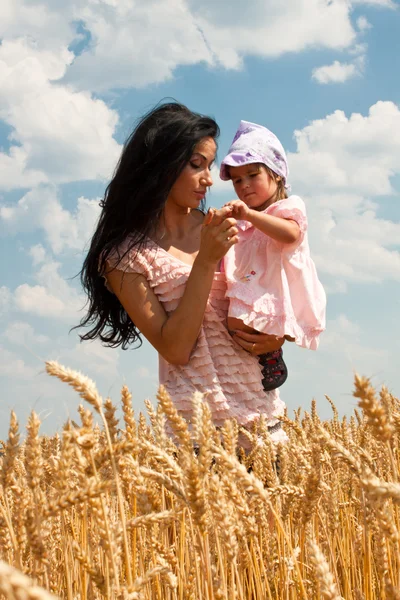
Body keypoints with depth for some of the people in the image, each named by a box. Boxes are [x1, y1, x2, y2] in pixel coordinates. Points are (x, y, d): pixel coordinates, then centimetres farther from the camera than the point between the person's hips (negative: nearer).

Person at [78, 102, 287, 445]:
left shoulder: (225, 230, 5)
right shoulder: (124, 256, -6)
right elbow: (175, 349, -13)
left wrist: (278, 337, -6)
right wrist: (206, 260, -17)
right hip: (197, 427, -4)